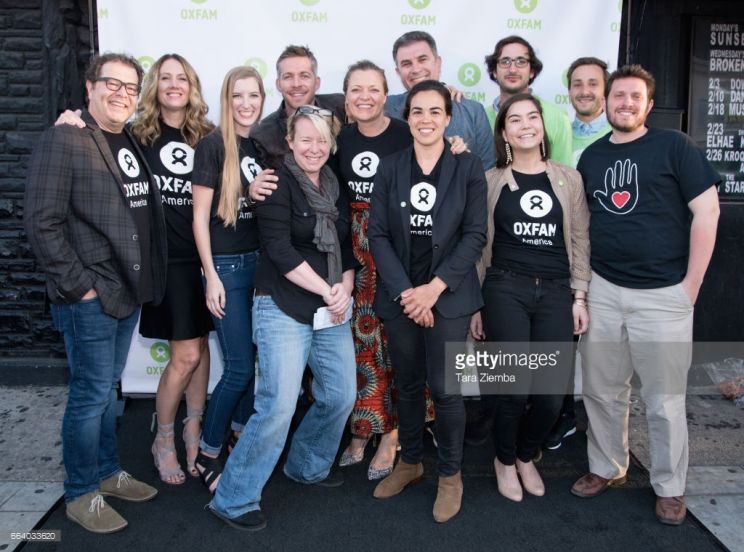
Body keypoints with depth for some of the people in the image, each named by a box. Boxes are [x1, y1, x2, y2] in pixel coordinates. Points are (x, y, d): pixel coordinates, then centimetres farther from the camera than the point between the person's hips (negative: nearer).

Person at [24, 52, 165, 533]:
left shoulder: (132, 142, 12)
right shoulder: (64, 139, -11)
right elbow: (42, 222, -15)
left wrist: (143, 280, 9)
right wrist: (78, 285, -15)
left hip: (128, 293, 7)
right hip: (89, 297, -7)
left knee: (107, 387, 19)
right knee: (92, 393, 2)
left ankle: (108, 472, 34)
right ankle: (81, 495, 20)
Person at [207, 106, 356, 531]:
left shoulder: (336, 187, 13)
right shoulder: (278, 183, -7)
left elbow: (347, 246, 14)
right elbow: (279, 250, -15)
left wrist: (345, 288, -5)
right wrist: (326, 290, -14)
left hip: (332, 312, 7)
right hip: (284, 309, -7)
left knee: (341, 396, 10)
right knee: (279, 405, -12)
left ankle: (308, 466, 35)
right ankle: (234, 499, 5)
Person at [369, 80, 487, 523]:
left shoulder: (468, 167, 0)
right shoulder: (390, 168, 5)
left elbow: (475, 235, -5)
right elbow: (378, 234, 0)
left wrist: (435, 287, -13)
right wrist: (404, 291, -11)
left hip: (448, 296, -2)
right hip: (400, 297, 3)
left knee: (444, 387, -2)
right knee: (408, 384, 13)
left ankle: (451, 474, 20)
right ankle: (410, 461, 34)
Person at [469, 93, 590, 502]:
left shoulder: (569, 179, 9)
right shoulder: (491, 181, 6)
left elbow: (580, 241, 11)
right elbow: (478, 245, 7)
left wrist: (580, 297, 5)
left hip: (555, 293, 2)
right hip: (505, 290, -2)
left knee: (551, 395, 0)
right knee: (515, 388, -6)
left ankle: (526, 456, 31)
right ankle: (504, 460, 24)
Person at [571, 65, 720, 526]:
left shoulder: (674, 146, -3)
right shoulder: (591, 156, 10)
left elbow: (707, 210, -6)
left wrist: (690, 285, -9)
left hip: (662, 294, -4)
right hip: (603, 291, 4)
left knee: (665, 399, 6)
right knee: (602, 391, 12)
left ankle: (670, 487, 25)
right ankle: (607, 468, 32)